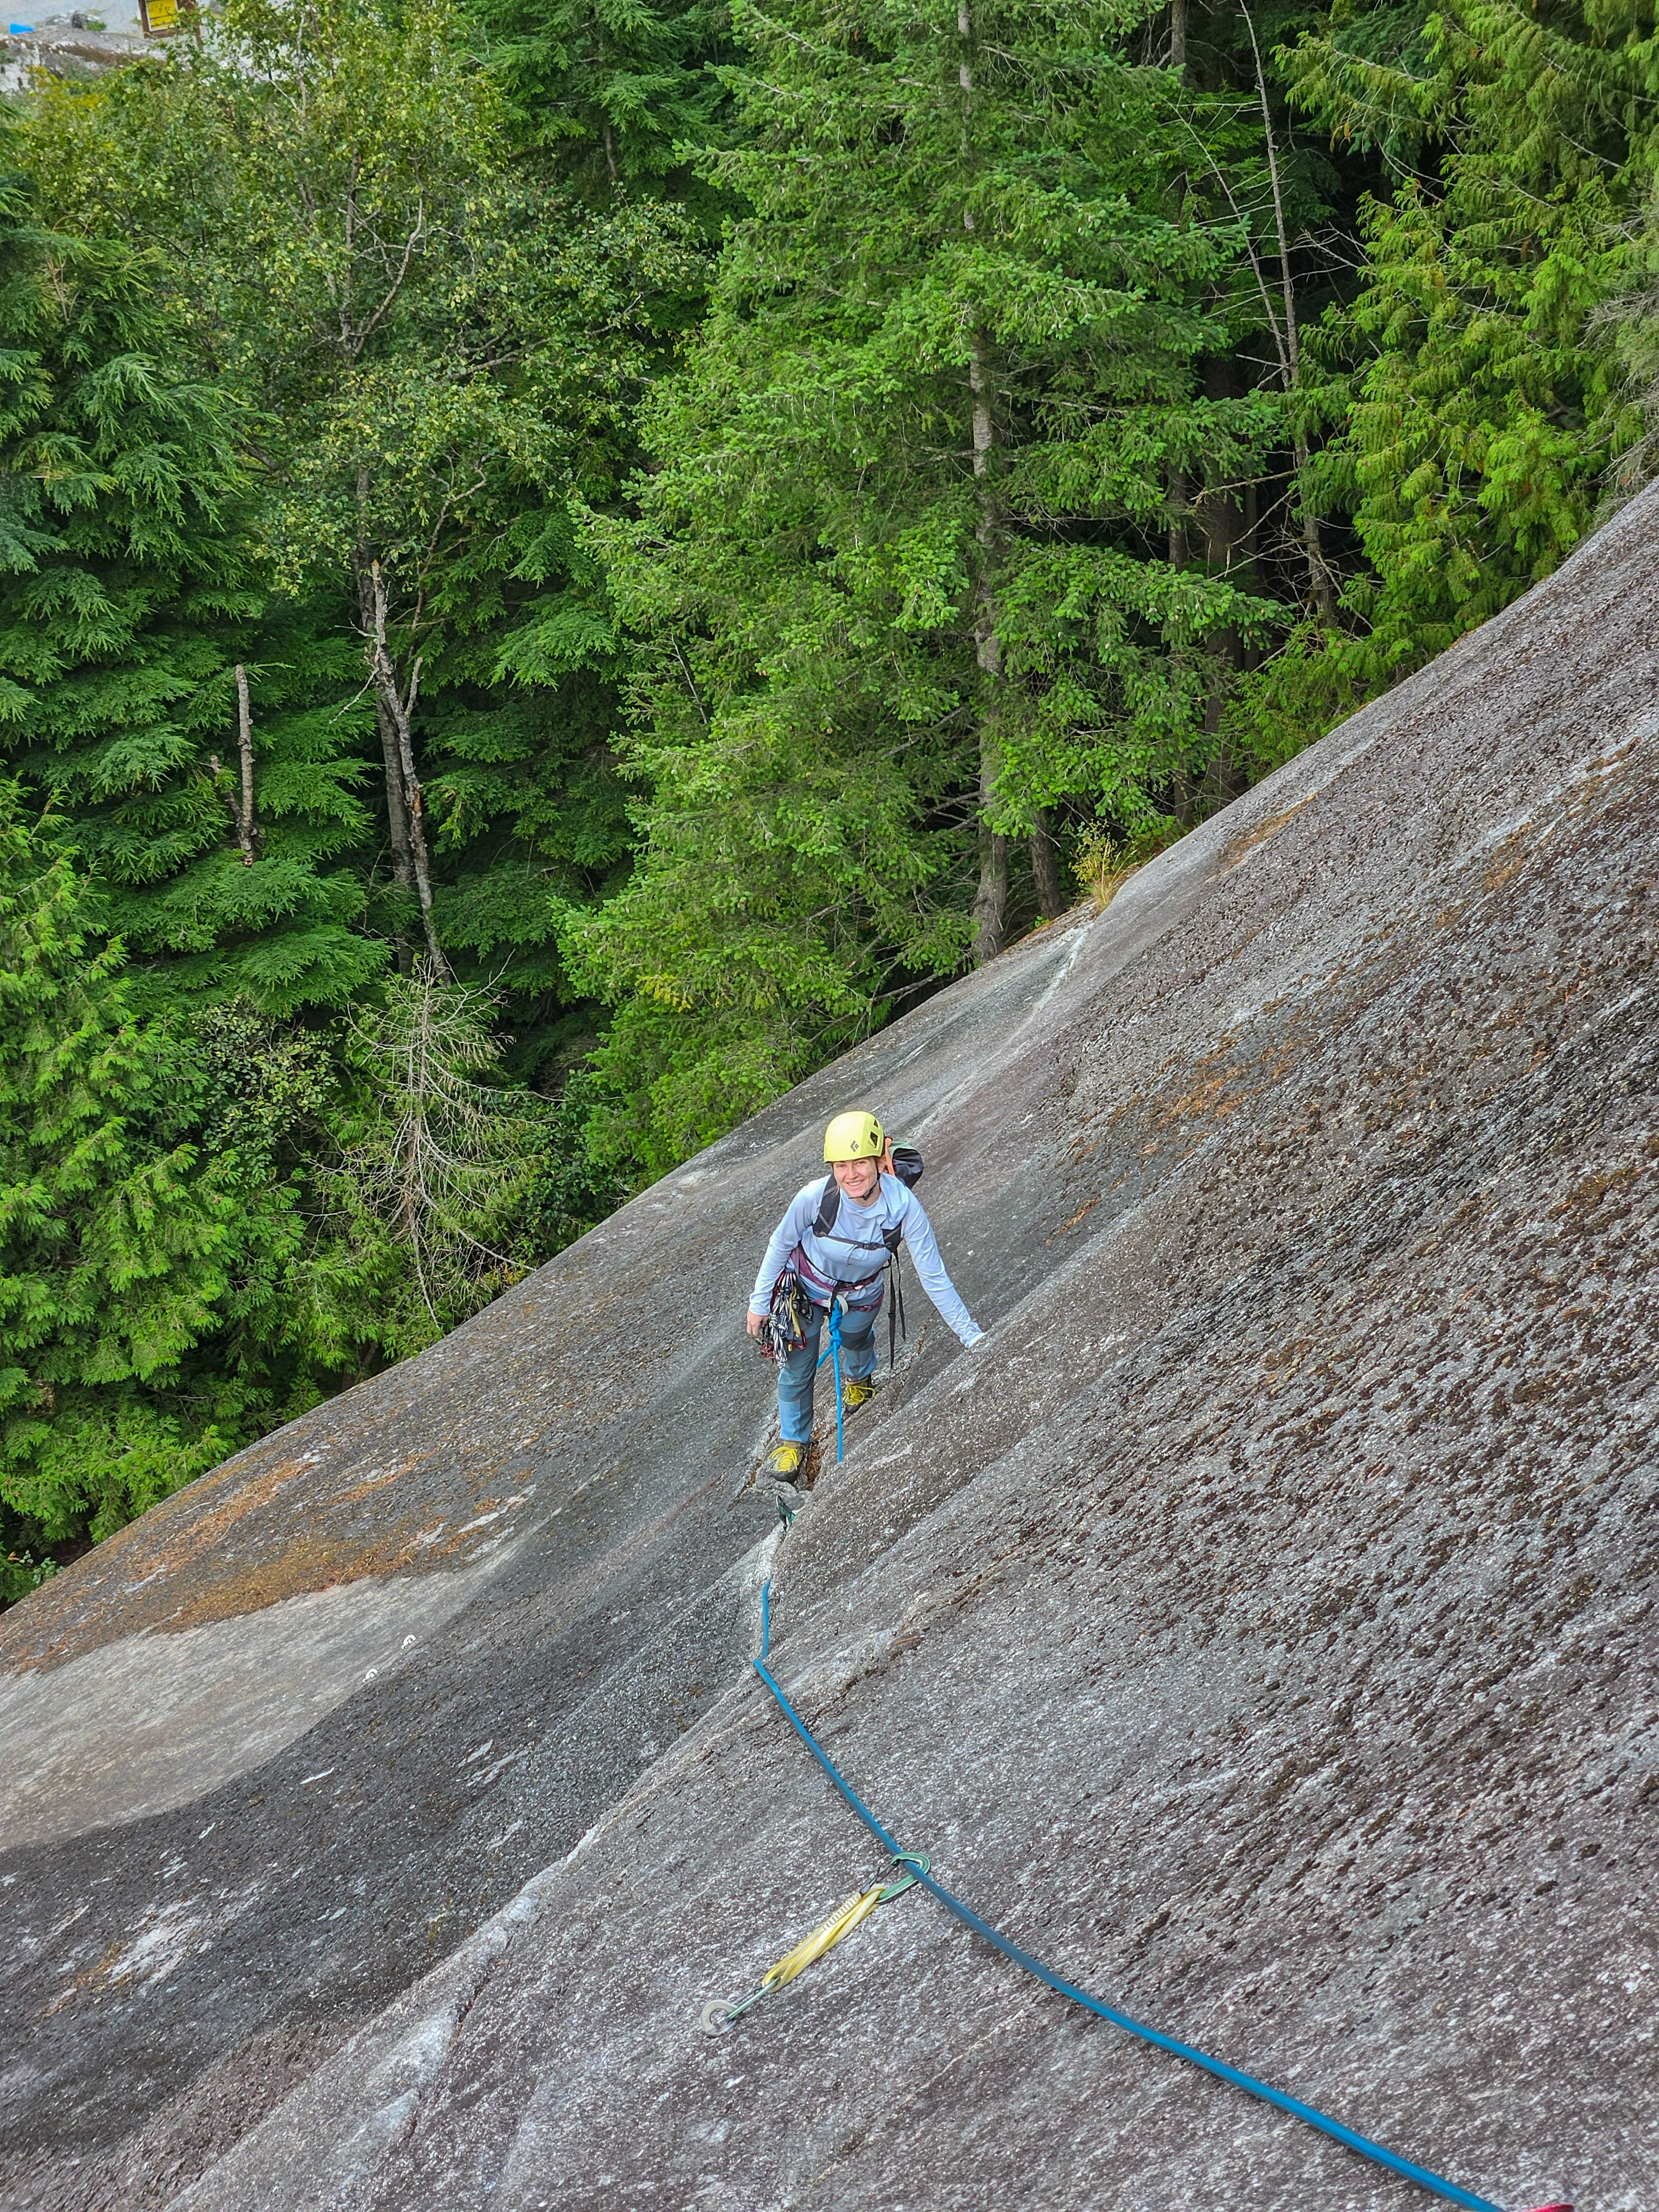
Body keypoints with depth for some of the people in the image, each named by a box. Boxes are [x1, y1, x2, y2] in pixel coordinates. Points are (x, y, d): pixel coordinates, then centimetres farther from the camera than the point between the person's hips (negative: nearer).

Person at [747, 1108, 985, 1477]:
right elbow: (780, 1245, -17)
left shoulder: (904, 1207, -36)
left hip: (862, 1294, 1)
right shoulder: (815, 1198, -37)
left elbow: (934, 1277, -26)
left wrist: (972, 1336, -25)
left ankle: (858, 1379, 68)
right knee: (797, 1370, 11)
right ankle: (793, 1440, 41)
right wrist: (759, 1304, -7)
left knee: (856, 1340, 32)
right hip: (806, 1286, -1)